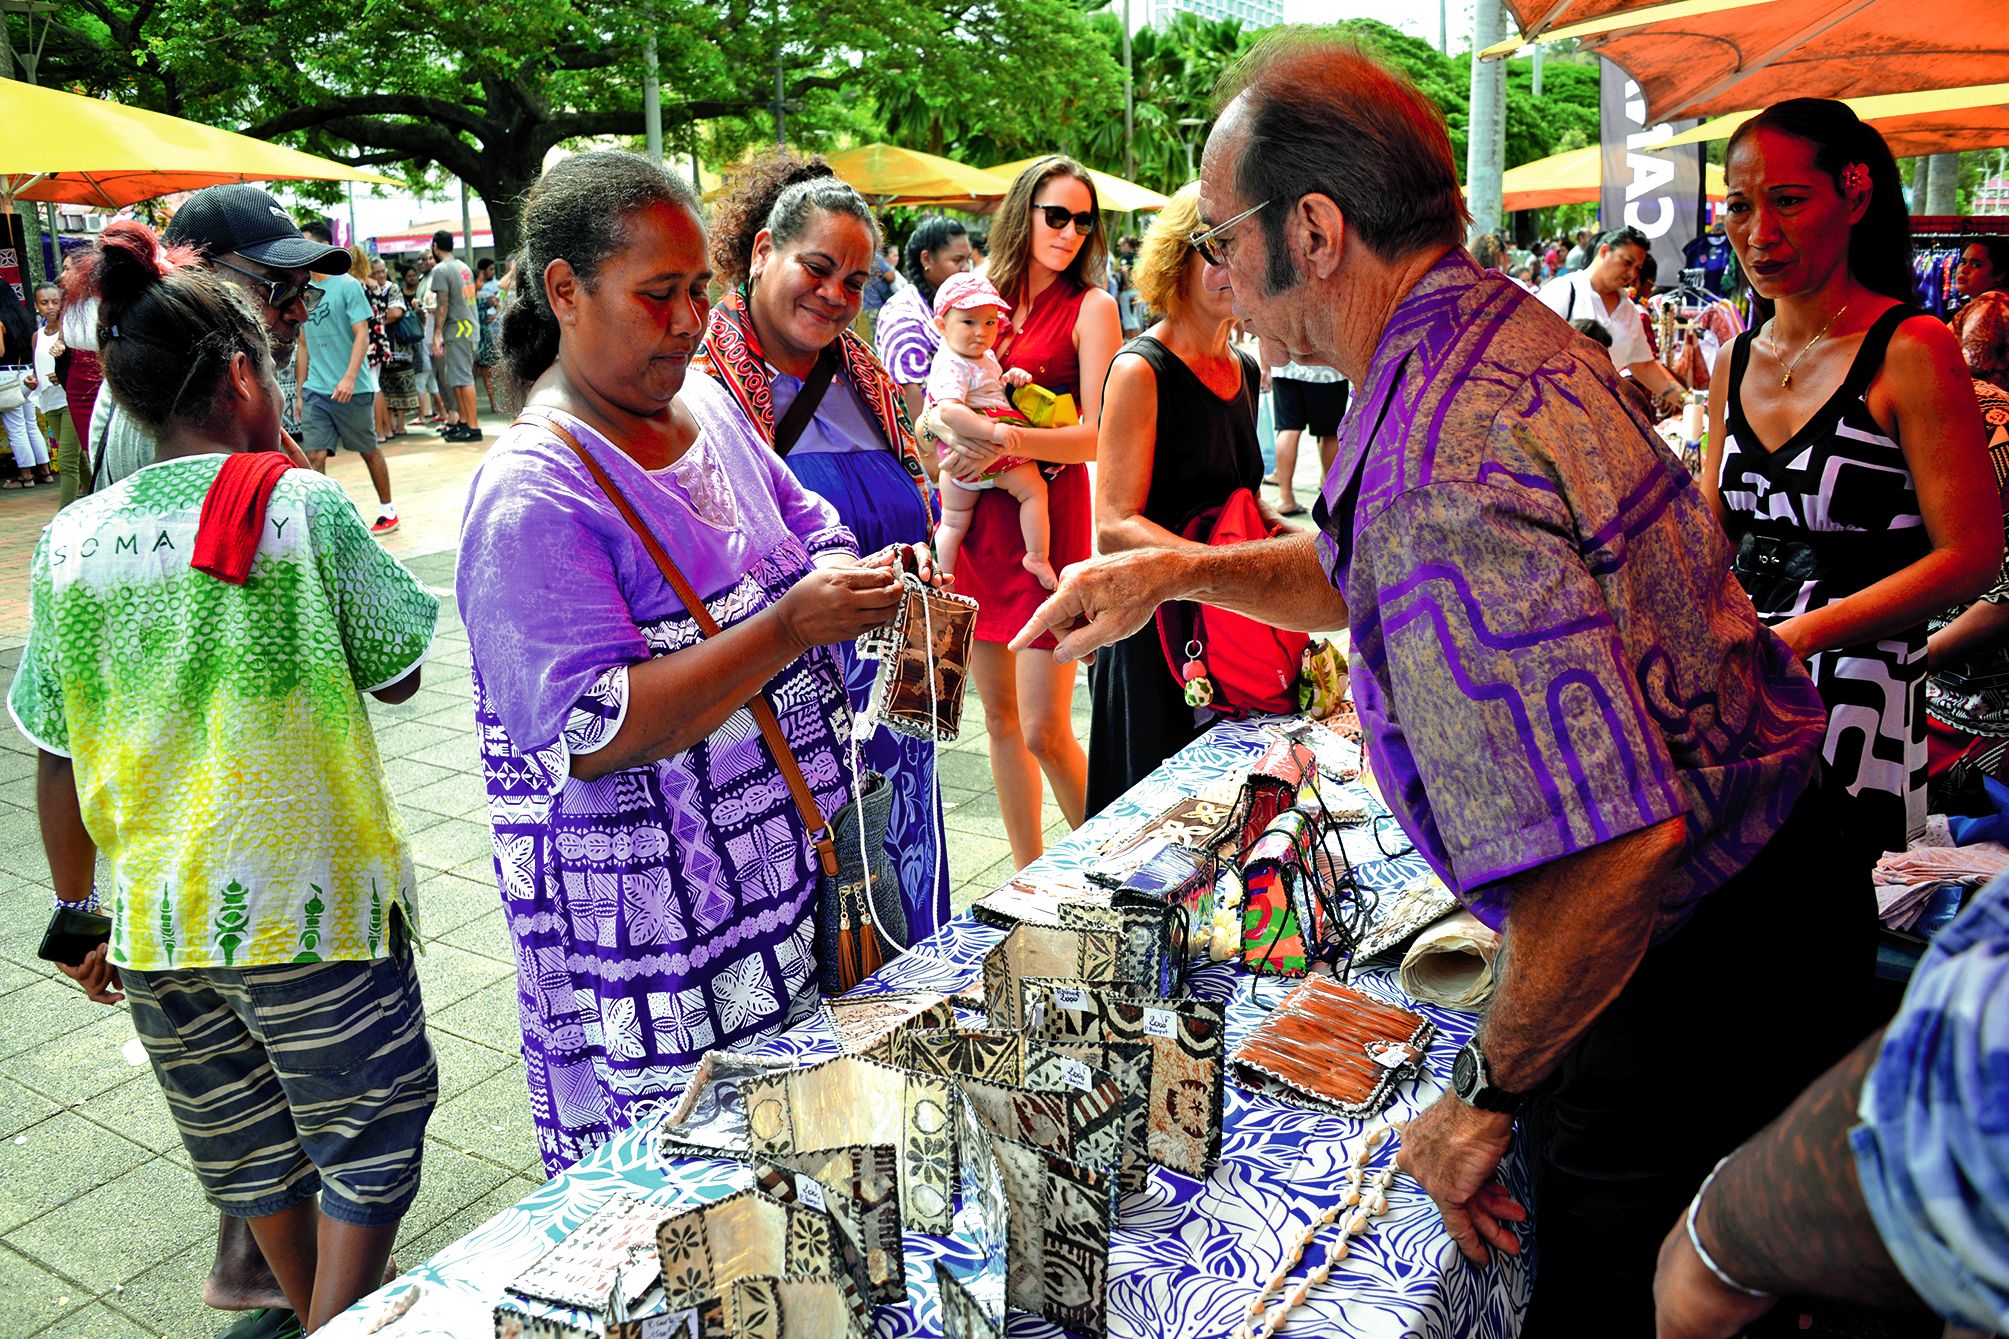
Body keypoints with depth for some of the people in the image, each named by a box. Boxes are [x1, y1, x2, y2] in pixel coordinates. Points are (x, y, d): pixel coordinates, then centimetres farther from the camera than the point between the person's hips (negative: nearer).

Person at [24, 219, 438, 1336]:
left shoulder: (70, 541, -1)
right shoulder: (301, 506, -14)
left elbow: (59, 760, 4)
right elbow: (400, 675, -5)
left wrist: (80, 916, 16)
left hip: (152, 919, 6)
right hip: (311, 899, -5)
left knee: (251, 1149, 23)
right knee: (369, 1140, 13)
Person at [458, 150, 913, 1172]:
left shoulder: (706, 405, 7)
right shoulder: (529, 496, -18)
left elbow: (808, 531, 20)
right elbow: (591, 733, -24)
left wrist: (852, 580, -4)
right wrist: (789, 627, -28)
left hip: (784, 865, 7)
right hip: (651, 925, -7)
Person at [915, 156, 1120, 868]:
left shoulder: (1090, 307, -2)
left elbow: (1098, 435, -11)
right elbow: (930, 411, 14)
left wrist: (1006, 439, -25)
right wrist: (941, 424, -9)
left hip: (1048, 521, -5)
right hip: (974, 521, 5)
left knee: (1044, 730, -8)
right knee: (999, 717, 11)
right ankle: (1028, 878, 25)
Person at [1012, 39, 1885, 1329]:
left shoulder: (1444, 475, -32)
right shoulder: (1505, 328, 1)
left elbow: (1609, 847, -35)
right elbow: (1370, 580, 16)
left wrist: (1491, 1098, -21)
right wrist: (1178, 570, 4)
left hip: (1695, 971, -9)